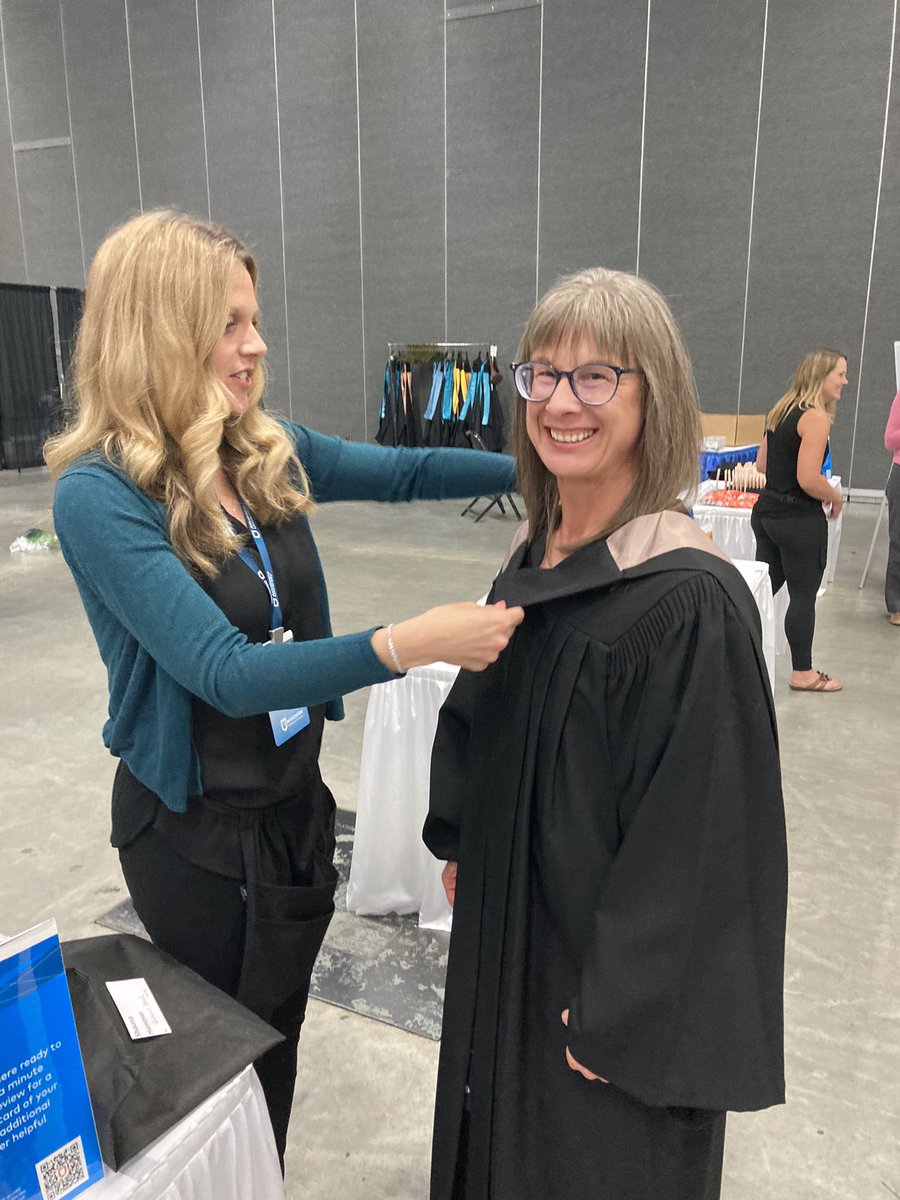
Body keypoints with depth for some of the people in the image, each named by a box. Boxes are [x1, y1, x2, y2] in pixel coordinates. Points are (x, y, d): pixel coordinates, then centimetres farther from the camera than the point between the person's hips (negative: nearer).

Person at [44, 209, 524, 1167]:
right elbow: (226, 671, -30)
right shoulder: (101, 494, -23)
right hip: (196, 828, -6)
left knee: (280, 1033, 25)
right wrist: (405, 645, -38)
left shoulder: (264, 452, -3)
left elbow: (399, 472, 6)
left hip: (295, 797, 6)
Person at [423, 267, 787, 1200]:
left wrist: (619, 1016, -17)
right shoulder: (534, 563, -2)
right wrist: (458, 841, 11)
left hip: (605, 961, -7)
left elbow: (696, 835, -23)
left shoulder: (690, 604, -26)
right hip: (508, 929, 7)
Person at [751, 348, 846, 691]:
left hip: (767, 511, 8)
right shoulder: (816, 417, -17)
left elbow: (762, 464, 17)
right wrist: (836, 497, -6)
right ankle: (803, 673, 17)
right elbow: (809, 480, -22)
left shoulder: (780, 411, 10)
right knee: (803, 596, 4)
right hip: (799, 520, -8)